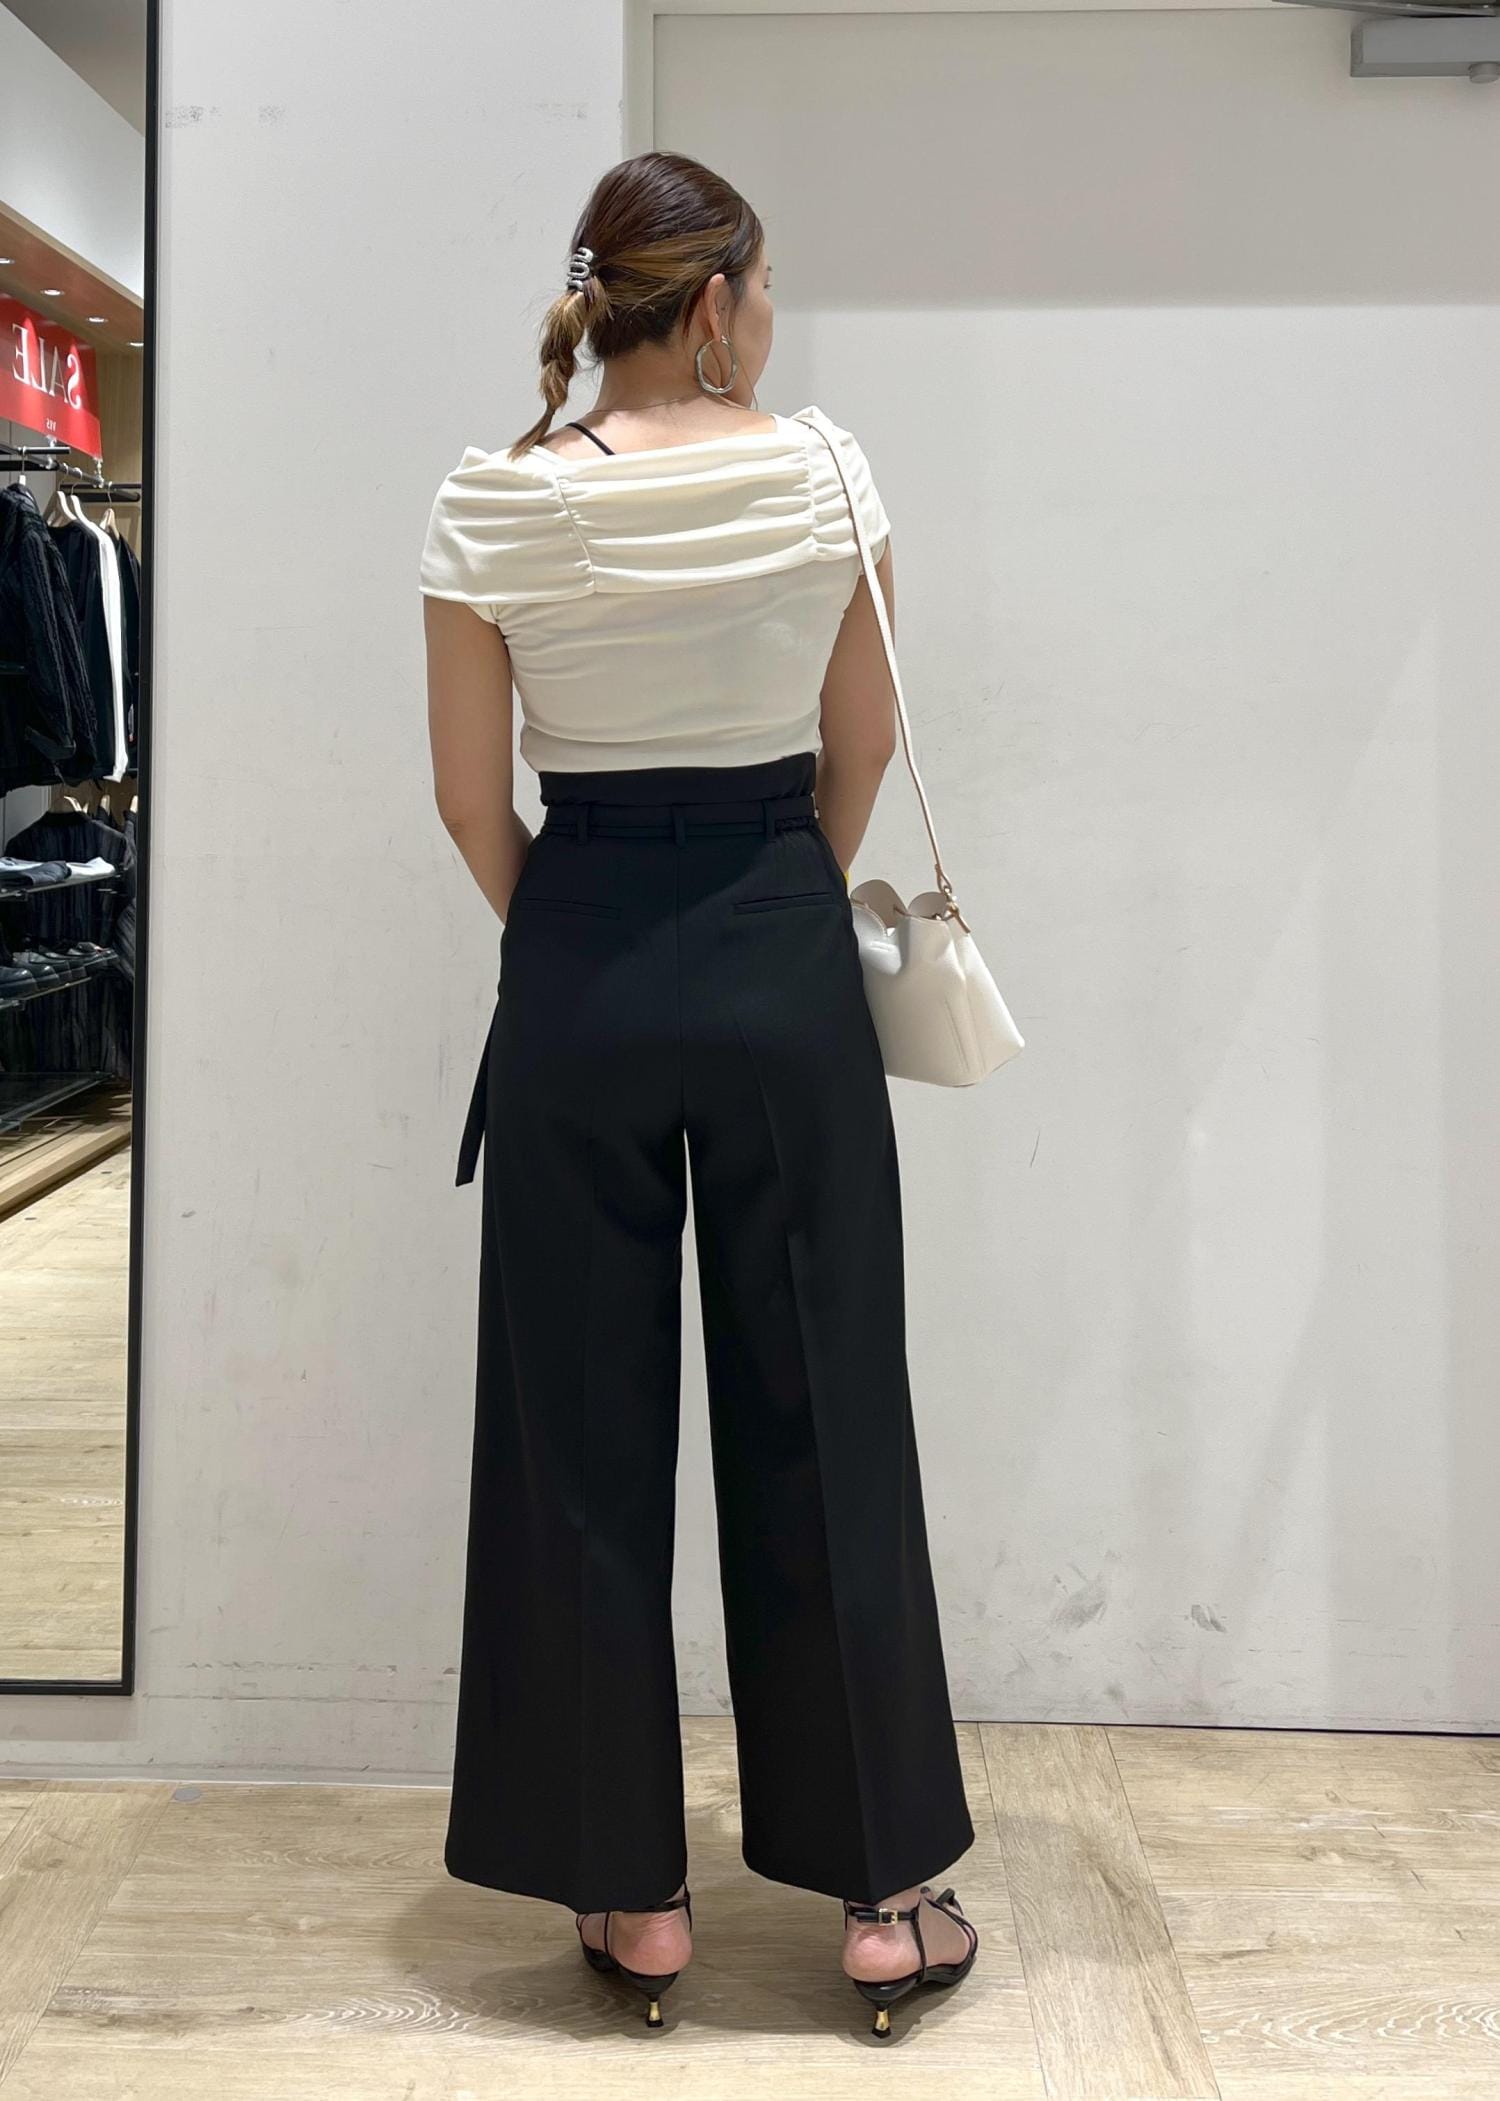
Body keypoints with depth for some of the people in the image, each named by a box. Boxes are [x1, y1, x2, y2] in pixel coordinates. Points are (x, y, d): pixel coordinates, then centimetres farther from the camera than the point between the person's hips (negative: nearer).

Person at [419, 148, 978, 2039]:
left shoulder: (493, 505, -2)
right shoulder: (819, 470, -3)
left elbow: (473, 799, 1)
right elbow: (860, 747, 6)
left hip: (578, 977, 1)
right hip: (782, 965, 0)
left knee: (582, 1431, 10)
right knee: (821, 1411, 8)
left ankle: (631, 1891, 20)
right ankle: (884, 1890, 19)